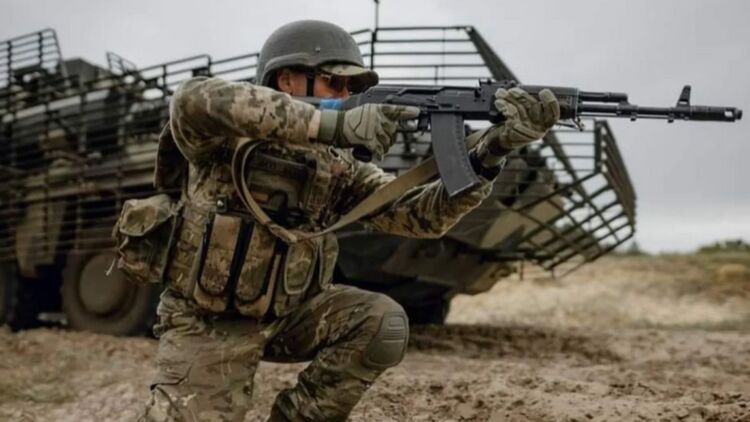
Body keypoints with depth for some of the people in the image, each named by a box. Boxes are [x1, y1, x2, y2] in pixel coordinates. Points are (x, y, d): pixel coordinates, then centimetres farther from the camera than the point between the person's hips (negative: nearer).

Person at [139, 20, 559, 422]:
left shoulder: (338, 167, -5)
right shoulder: (225, 138, -18)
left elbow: (420, 213, -14)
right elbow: (195, 100, -42)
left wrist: (492, 151, -30)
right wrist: (333, 124, -45)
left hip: (287, 314, 4)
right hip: (206, 325, -3)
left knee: (383, 322, -18)